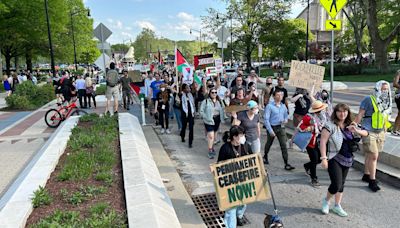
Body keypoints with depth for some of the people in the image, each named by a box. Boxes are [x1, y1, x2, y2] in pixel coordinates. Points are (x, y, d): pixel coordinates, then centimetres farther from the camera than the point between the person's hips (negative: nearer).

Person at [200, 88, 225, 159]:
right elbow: (201, 111, -9)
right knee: (211, 136, -10)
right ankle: (210, 151, -1)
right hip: (209, 121, -5)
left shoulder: (219, 101, 6)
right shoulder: (205, 101, -9)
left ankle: (212, 148, 36)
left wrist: (222, 119, -5)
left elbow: (222, 110, 7)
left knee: (215, 137, 17)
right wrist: (207, 117, -17)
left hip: (217, 120, 5)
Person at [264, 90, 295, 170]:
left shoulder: (283, 106, 4)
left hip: (281, 127, 3)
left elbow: (286, 115, 20)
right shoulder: (269, 106, -13)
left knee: (284, 145, -4)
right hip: (272, 127, -3)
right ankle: (265, 157, 43)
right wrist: (270, 130, -19)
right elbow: (266, 119, -15)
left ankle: (286, 164, -2)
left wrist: (285, 119, -4)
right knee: (269, 144, 17)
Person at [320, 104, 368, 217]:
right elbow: (323, 142, -16)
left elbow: (365, 133, 9)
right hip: (334, 159, -6)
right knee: (336, 185, -10)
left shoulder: (350, 126, 7)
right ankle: (326, 200, 20)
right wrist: (324, 158, -22)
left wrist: (357, 131, -13)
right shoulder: (330, 126, -12)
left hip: (347, 160, 6)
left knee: (341, 184, 16)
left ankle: (337, 206, 32)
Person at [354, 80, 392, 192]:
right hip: (369, 132, -6)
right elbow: (360, 115, -10)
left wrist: (384, 131, 19)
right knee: (374, 156, -7)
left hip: (380, 132, 6)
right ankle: (372, 181, 3)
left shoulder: (387, 102, 9)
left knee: (370, 155, 14)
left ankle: (366, 175, 27)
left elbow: (385, 117, 17)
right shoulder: (368, 99, -11)